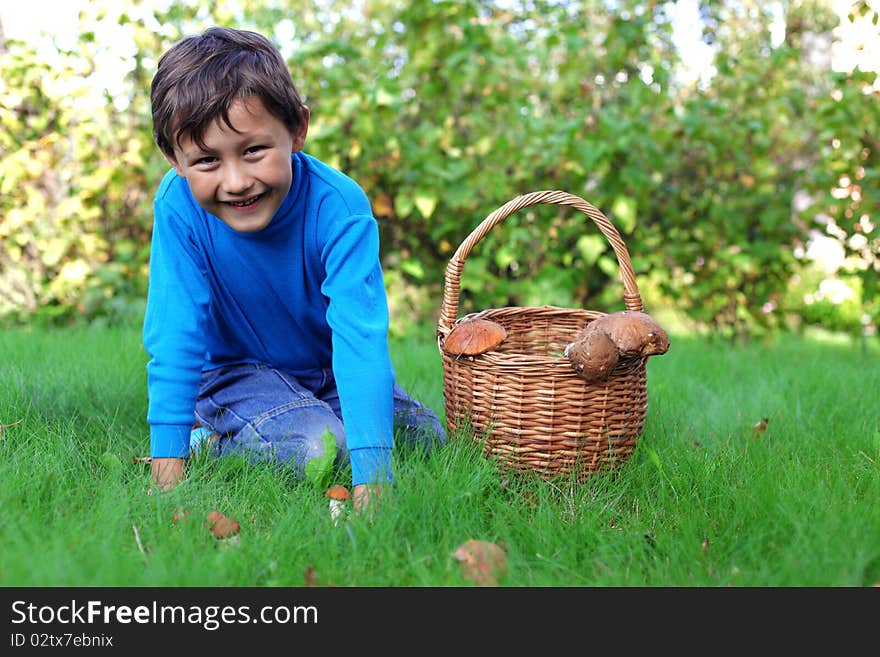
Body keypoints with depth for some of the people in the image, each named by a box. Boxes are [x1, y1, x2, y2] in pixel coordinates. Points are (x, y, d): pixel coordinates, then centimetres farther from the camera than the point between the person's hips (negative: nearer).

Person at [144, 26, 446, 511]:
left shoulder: (338, 207, -29)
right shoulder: (178, 207, -26)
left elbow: (359, 336, -37)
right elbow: (175, 339, -23)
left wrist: (369, 476, -45)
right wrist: (167, 463, -28)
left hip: (329, 370, 3)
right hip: (236, 373, -3)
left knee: (427, 440, -8)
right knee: (315, 450, -29)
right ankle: (208, 441, 1)